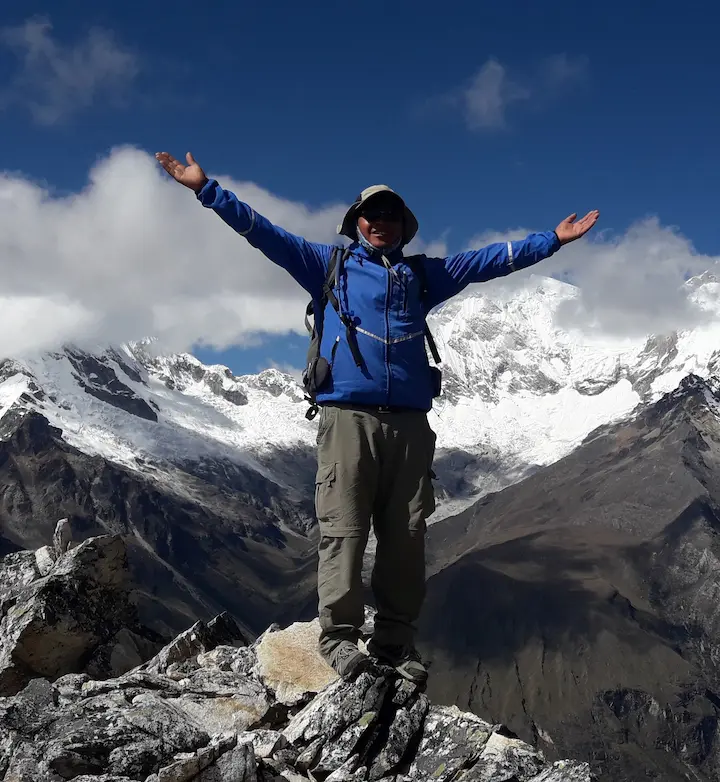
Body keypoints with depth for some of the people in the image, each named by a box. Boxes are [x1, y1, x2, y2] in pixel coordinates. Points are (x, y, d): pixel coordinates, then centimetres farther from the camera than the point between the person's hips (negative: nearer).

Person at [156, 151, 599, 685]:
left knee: (406, 536, 0)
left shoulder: (423, 274, 24)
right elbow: (262, 231, 12)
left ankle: (396, 641, 8)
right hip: (348, 416, -2)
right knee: (343, 529, -8)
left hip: (410, 422, 3)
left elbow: (492, 259, 27)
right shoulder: (328, 264, 17)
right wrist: (207, 190, 4)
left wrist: (553, 240, 24)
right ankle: (340, 637, -1)